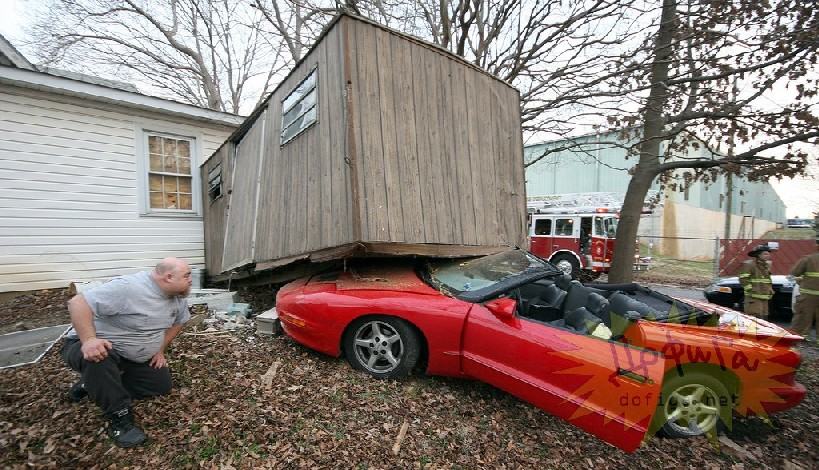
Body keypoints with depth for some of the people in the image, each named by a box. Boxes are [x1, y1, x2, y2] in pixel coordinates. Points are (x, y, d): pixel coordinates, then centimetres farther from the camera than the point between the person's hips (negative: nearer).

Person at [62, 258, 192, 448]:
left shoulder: (178, 297, -6)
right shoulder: (128, 288, -31)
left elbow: (177, 321, 10)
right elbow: (78, 302, -33)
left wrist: (159, 350, 4)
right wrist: (89, 339, -43)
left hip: (134, 358, 7)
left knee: (162, 385, 1)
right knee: (99, 359, -39)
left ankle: (96, 384, 15)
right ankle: (120, 419, -22)